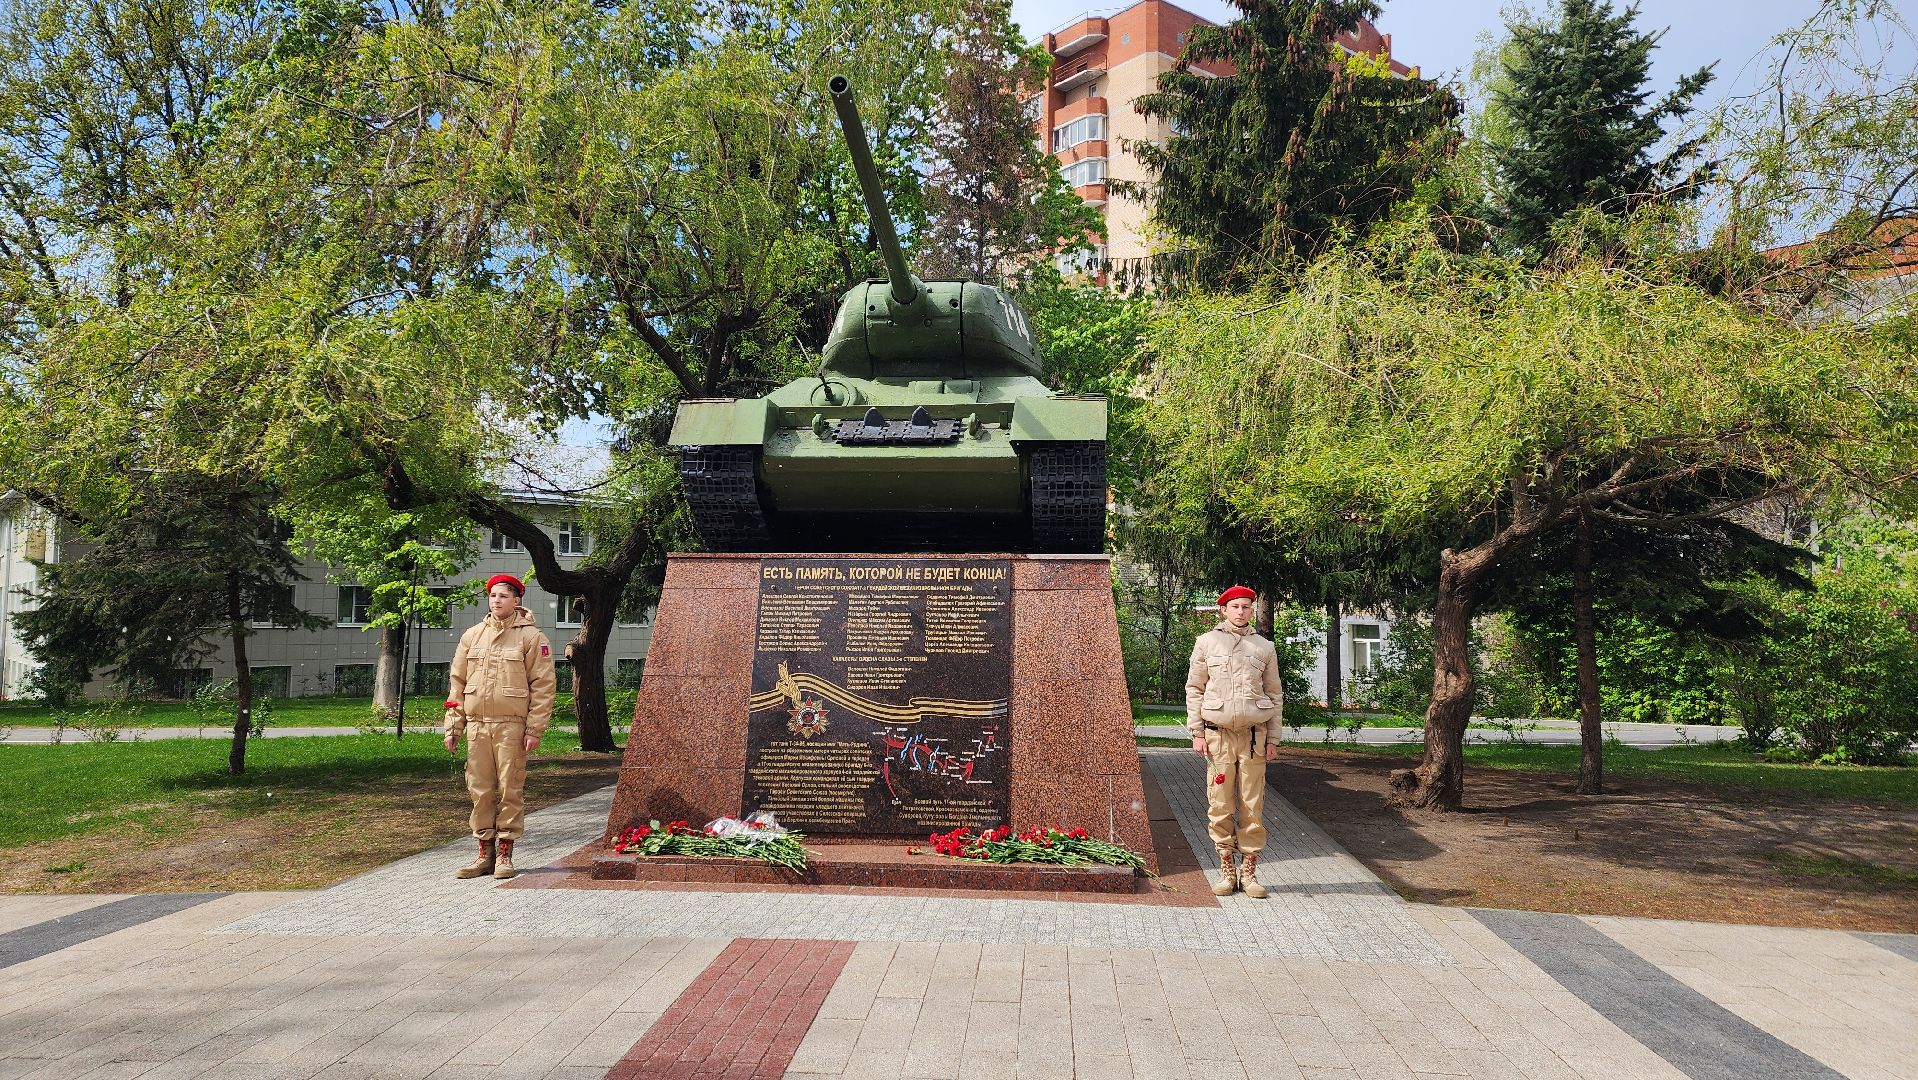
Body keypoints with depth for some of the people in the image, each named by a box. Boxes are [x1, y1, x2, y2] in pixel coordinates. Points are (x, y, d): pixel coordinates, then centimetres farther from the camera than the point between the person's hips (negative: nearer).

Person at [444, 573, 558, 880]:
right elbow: (458, 682, 16)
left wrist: (534, 729, -10)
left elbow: (543, 685, -4)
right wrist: (453, 726, 8)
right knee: (480, 790, 6)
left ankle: (505, 854, 7)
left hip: (511, 726, -4)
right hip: (477, 725, 4)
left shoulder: (531, 637, 0)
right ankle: (485, 852, 15)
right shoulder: (472, 636, 13)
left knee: (510, 789, -1)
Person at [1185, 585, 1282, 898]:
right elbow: (1194, 689, 6)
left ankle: (1250, 871, 10)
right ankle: (1227, 869, 11)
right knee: (1220, 806, 0)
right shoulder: (1206, 642, 5)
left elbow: (1274, 694, 12)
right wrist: (1197, 732, -1)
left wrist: (1272, 738, 7)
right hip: (1218, 733, -1)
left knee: (1253, 806, 1)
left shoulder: (1264, 647, 10)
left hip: (1254, 733, 1)